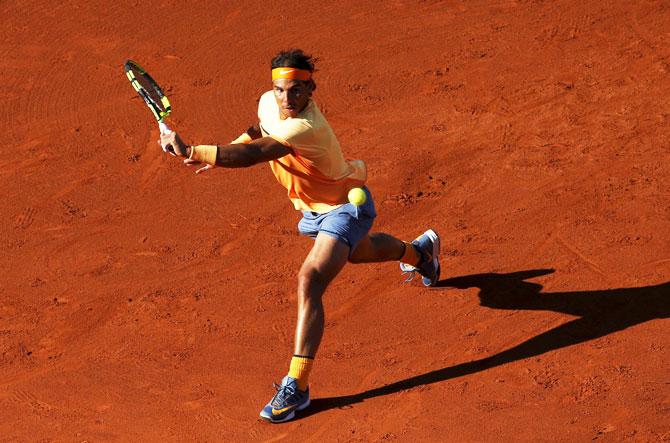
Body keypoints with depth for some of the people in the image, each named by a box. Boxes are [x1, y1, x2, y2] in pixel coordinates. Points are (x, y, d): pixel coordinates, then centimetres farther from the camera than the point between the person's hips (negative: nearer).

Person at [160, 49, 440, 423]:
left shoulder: (306, 127, -40)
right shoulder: (269, 102, -16)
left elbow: (253, 155, -52)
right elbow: (261, 130, 10)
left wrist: (191, 151, -58)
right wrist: (230, 148, -7)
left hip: (347, 207, -9)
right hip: (315, 208, 9)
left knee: (310, 282, -27)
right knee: (356, 251, 37)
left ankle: (297, 386, -25)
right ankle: (419, 251, 69)